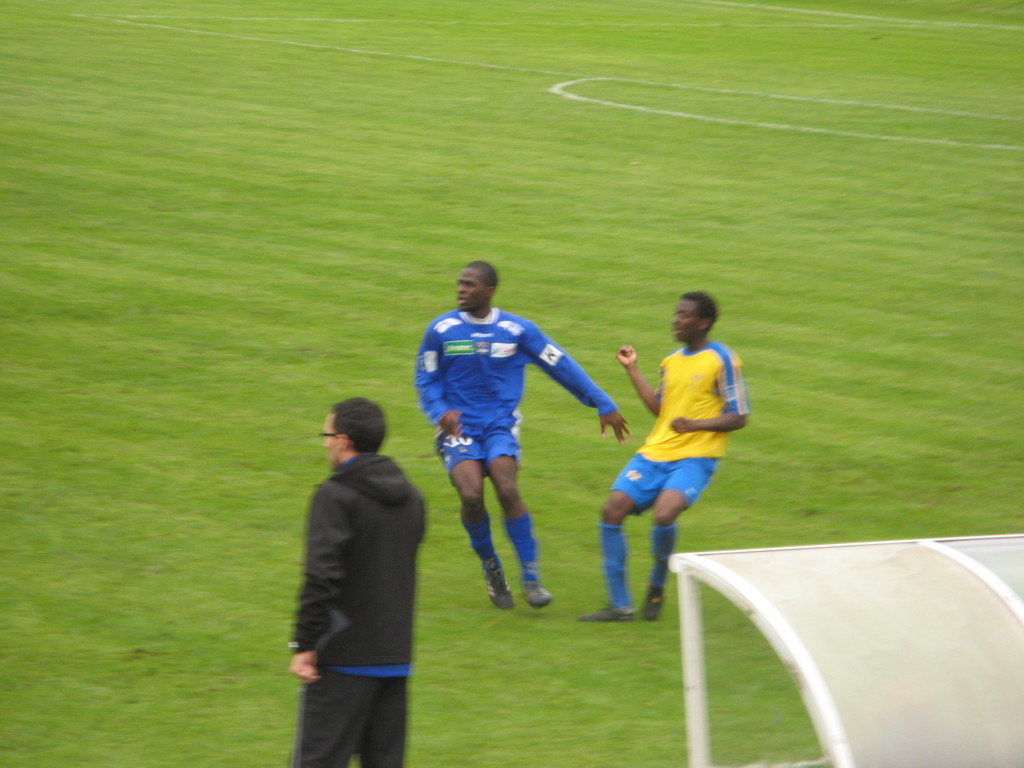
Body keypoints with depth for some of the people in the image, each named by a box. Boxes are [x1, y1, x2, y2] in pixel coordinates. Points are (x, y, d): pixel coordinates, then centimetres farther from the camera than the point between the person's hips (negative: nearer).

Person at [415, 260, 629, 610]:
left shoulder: (517, 330, 1)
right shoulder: (441, 330, 2)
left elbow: (563, 367, 7)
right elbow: (426, 381, 9)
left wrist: (604, 404, 8)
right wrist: (440, 411, -12)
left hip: (500, 426, 0)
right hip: (458, 428, 0)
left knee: (507, 490, -24)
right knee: (471, 495, -23)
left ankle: (531, 579, -15)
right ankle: (491, 568, 3)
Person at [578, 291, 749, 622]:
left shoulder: (722, 360, -5)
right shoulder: (672, 361, 17)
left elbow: (738, 417, -6)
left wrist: (696, 425, -20)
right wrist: (632, 370, 14)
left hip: (695, 458, -7)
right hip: (656, 452, 7)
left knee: (664, 514, -30)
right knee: (612, 509, -10)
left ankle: (657, 585, 0)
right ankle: (619, 605, -3)